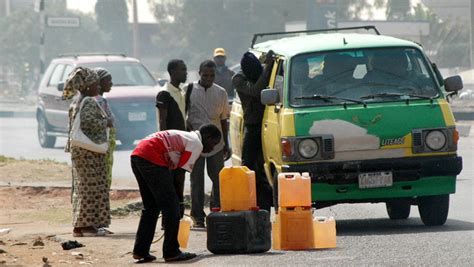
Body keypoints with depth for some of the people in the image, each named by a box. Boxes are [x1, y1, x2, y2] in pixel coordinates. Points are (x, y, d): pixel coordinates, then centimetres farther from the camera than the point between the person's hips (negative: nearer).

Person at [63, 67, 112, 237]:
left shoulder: (77, 102, 16)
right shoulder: (89, 102, -14)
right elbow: (89, 121, -27)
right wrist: (106, 122, -12)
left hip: (78, 150, 10)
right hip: (90, 150, -10)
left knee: (82, 187, 12)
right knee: (91, 187, -7)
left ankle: (80, 225, 15)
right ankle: (86, 225, -7)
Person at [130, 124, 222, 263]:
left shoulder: (184, 137, 30)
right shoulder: (196, 143, 2)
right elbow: (184, 168, -3)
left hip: (136, 155, 10)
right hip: (152, 159, -10)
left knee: (151, 207, 18)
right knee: (171, 206, -1)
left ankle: (140, 251, 16)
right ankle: (171, 252, 1)